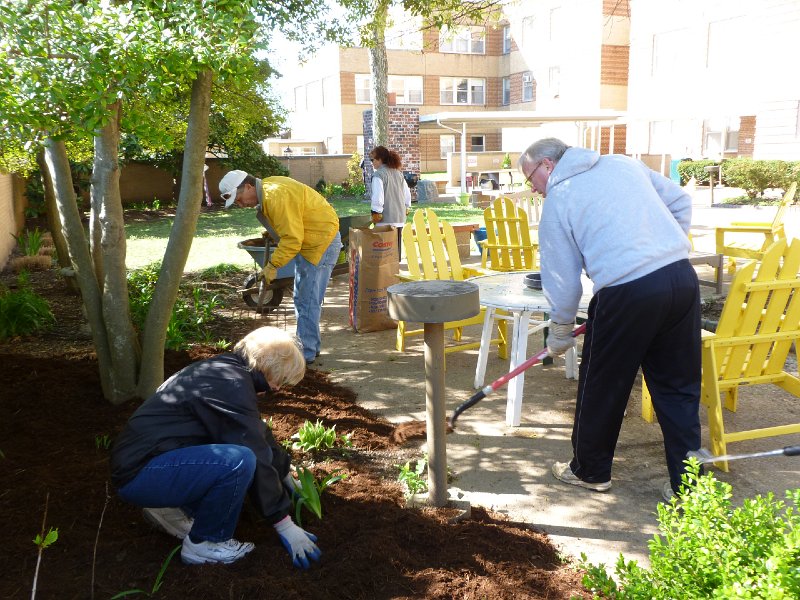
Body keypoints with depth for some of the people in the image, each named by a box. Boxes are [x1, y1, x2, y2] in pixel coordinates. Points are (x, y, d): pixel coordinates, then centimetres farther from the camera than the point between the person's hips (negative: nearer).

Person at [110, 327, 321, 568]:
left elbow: (258, 434, 22)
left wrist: (286, 474, 29)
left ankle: (175, 508, 12)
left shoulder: (227, 369, 9)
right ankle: (203, 543, -5)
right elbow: (256, 460, -19)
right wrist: (285, 524, -12)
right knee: (240, 461, -29)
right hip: (138, 474, -10)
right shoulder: (232, 385, -21)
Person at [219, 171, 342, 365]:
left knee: (308, 301, -8)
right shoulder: (267, 190, 6)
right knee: (302, 299, 16)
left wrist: (273, 265, -21)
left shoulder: (276, 197, -25)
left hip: (321, 243, -11)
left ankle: (306, 353, -1)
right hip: (307, 242, 11)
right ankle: (309, 346, 26)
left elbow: (292, 238, -26)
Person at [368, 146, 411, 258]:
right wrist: (406, 209, 25)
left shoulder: (378, 174, -9)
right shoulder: (399, 173, 13)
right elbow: (407, 194, 17)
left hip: (385, 220, -7)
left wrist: (376, 214, -10)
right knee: (396, 249, 13)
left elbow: (378, 197, -17)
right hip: (400, 218, 7)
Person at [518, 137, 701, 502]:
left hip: (627, 293, -6)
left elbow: (561, 279, 3)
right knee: (679, 388, 15)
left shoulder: (557, 201, 3)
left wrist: (560, 331, 16)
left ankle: (591, 471, 31)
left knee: (602, 390, 13)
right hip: (682, 278, 6)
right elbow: (680, 201, 20)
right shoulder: (624, 164, 18)